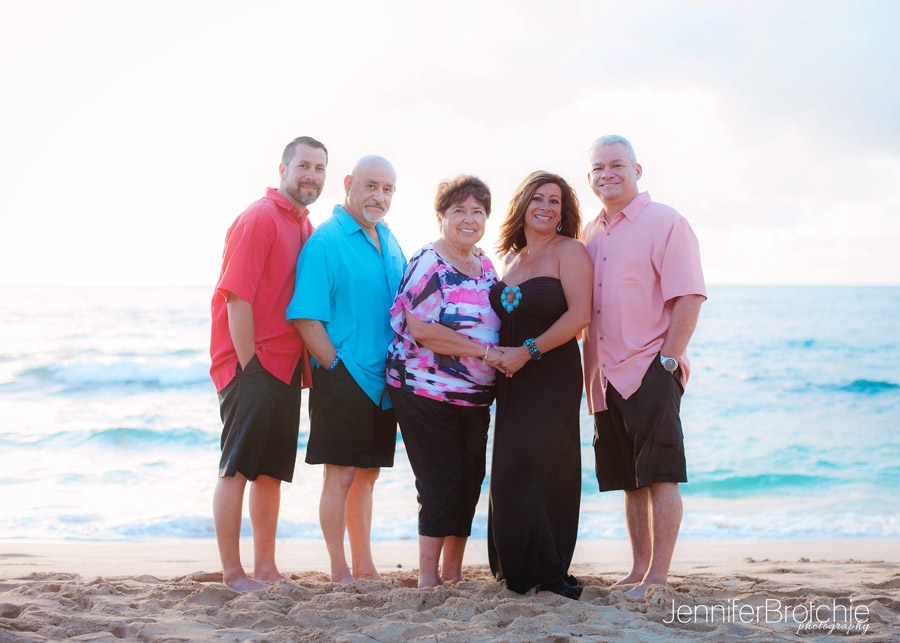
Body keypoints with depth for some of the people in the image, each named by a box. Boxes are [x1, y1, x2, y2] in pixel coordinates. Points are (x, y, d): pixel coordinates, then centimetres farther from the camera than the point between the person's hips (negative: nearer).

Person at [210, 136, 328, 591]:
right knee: (236, 468, -3)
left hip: (286, 366, 9)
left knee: (272, 471, 12)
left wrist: (304, 364, 12)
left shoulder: (305, 226, 16)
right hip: (251, 365, -9)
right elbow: (237, 297, -16)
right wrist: (249, 366, -16)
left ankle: (265, 570, 20)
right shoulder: (259, 219, -10)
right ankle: (232, 574, 2)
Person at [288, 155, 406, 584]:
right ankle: (339, 572, 6)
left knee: (367, 474, 13)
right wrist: (336, 368, -16)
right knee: (341, 475, -3)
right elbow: (305, 317, -16)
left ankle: (364, 567, 22)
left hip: (382, 380, 7)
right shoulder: (325, 241, -10)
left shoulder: (389, 242, 14)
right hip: (342, 381, -7)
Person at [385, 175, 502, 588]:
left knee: (469, 481, 8)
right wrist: (484, 351, -19)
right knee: (441, 484, -7)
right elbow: (421, 330, -19)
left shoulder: (486, 268, 15)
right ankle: (428, 578, 3)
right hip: (429, 394, -7)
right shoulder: (427, 264, -9)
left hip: (475, 398, 7)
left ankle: (453, 573, 19)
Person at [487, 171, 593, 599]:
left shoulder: (569, 251, -5)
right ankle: (516, 573, 17)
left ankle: (550, 579, 2)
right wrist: (496, 357, 6)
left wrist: (527, 351, -16)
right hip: (513, 382, 7)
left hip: (553, 376, -7)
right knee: (509, 478, 6)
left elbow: (579, 315, -14)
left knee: (539, 476, -8)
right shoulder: (512, 258, 16)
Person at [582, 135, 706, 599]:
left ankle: (657, 578, -2)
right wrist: (591, 376, 13)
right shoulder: (590, 235, 16)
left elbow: (689, 298, -11)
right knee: (630, 481, 11)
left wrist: (667, 359, -16)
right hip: (608, 377, 7)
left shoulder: (664, 223, -5)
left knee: (659, 475, -6)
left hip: (651, 370, -7)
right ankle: (638, 570, 19)